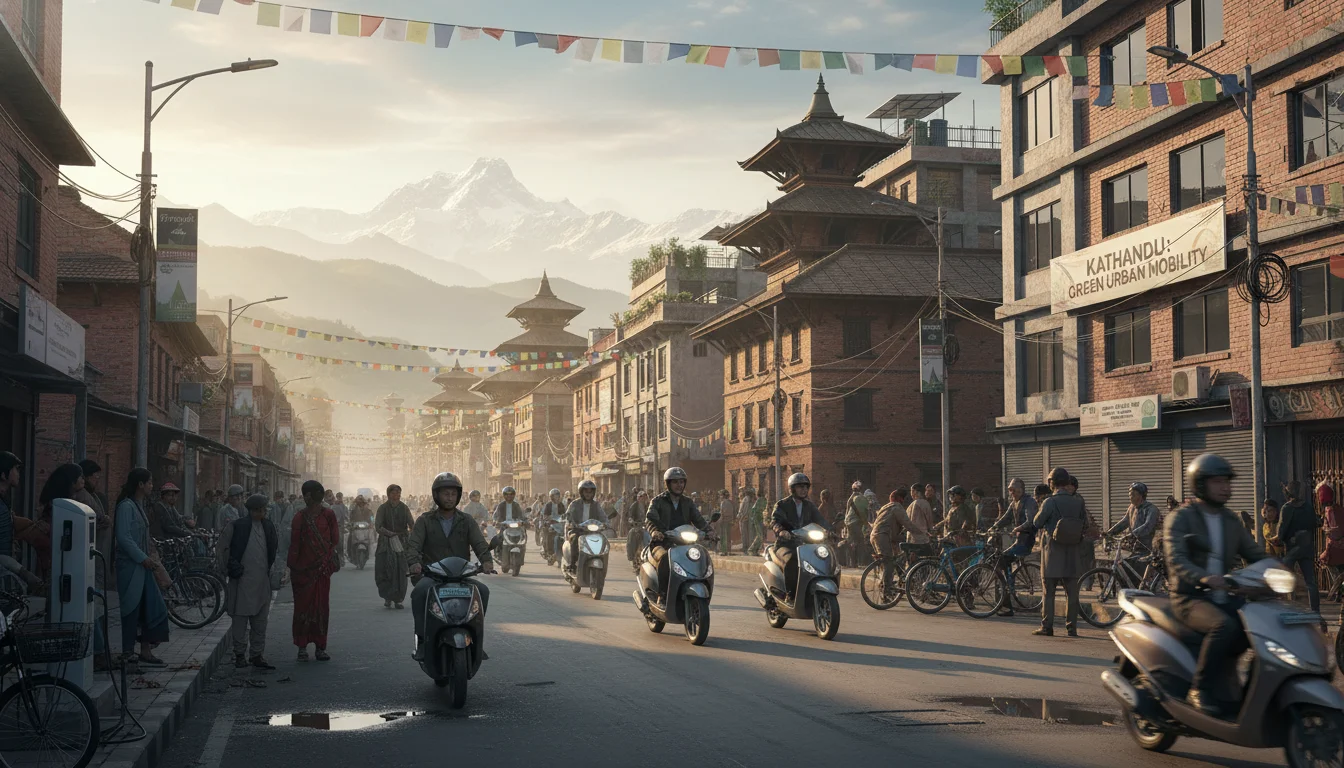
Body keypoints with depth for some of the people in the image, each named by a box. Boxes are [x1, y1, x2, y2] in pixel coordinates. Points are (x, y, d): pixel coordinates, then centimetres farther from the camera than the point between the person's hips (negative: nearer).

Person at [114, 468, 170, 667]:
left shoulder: (138, 505, 16)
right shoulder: (126, 506, -13)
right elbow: (124, 537, -19)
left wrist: (148, 558, 12)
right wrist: (143, 558, -19)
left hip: (141, 565, 10)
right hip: (130, 566, -10)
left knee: (153, 607, 7)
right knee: (132, 608, -4)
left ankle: (146, 651, 12)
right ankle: (128, 653, 4)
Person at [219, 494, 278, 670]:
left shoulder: (269, 526, 7)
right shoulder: (236, 527, -9)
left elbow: (275, 548, 24)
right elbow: (222, 549, -3)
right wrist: (228, 569, -3)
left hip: (262, 581, 5)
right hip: (242, 581, -5)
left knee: (261, 621, 8)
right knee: (240, 619, 2)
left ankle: (257, 655, 16)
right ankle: (239, 654, 12)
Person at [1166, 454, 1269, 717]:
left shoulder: (1231, 521, 16)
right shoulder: (1181, 518, -5)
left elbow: (1255, 554, 14)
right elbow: (1176, 560, -20)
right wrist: (1203, 577, -40)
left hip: (1222, 596, 7)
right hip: (1189, 598, -6)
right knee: (1225, 626, -34)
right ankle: (1200, 690, -22)